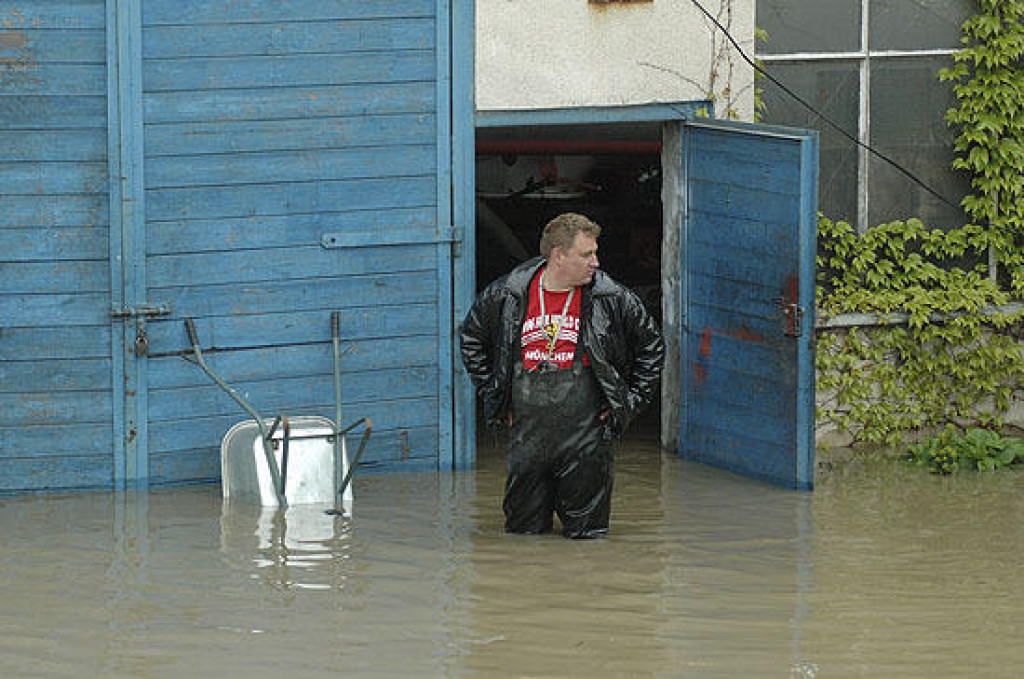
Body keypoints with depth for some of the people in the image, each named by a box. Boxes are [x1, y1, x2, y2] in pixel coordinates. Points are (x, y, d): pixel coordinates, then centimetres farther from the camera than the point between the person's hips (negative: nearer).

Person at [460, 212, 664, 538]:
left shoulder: (612, 299, -3)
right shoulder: (506, 294, 0)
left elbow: (652, 345, 10)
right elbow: (471, 338, 17)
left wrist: (631, 401, 4)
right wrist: (491, 395, 13)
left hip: (585, 434, -1)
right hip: (527, 434, 1)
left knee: (586, 533, 0)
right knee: (523, 529, 7)